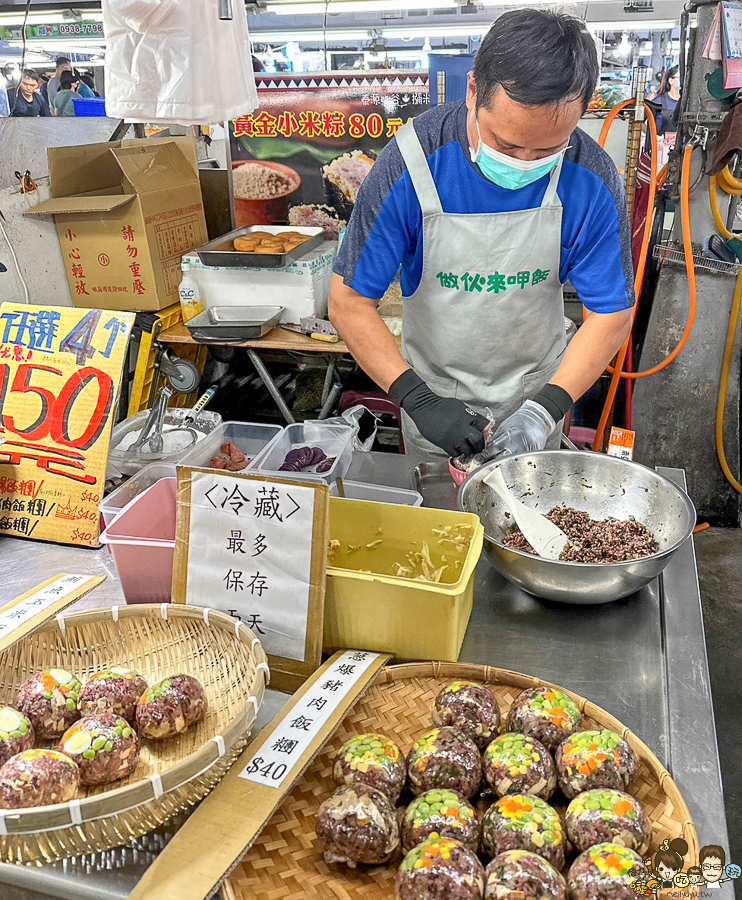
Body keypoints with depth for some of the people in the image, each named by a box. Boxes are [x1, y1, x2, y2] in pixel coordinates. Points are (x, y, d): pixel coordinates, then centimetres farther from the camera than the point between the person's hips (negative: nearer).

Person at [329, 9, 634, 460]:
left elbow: (612, 315, -14)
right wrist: (418, 400, -30)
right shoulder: (410, 165, -25)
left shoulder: (592, 180, -20)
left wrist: (546, 408, -27)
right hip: (433, 393, -1)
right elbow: (349, 301, -20)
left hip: (538, 392, 2)